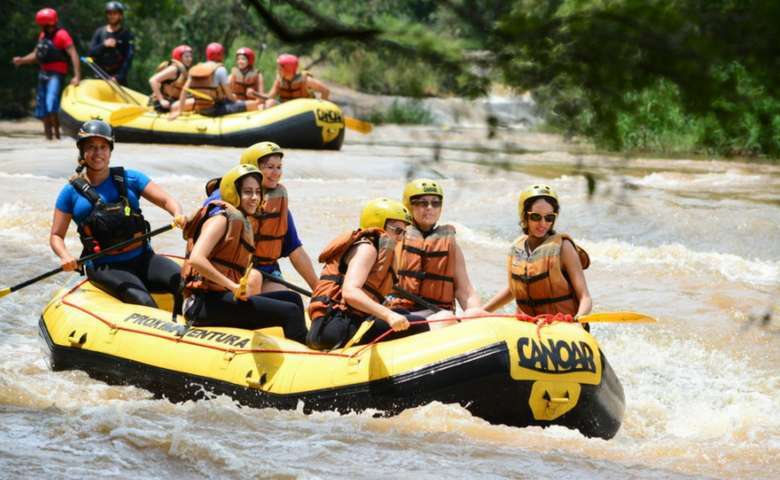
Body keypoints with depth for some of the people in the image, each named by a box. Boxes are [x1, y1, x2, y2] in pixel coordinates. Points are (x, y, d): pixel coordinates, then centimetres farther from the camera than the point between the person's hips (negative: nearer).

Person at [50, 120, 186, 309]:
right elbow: (56, 236, 8)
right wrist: (64, 256, -15)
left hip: (142, 258, 3)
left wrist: (178, 215, -21)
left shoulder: (129, 179, 9)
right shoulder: (72, 191, 5)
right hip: (104, 268, -3)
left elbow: (166, 200, 3)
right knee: (142, 301, -31)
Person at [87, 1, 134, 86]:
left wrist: (118, 77, -16)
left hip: (118, 76, -3)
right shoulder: (100, 32, 10)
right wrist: (104, 45, -15)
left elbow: (128, 58, -7)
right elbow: (91, 52, 4)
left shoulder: (126, 34, 0)